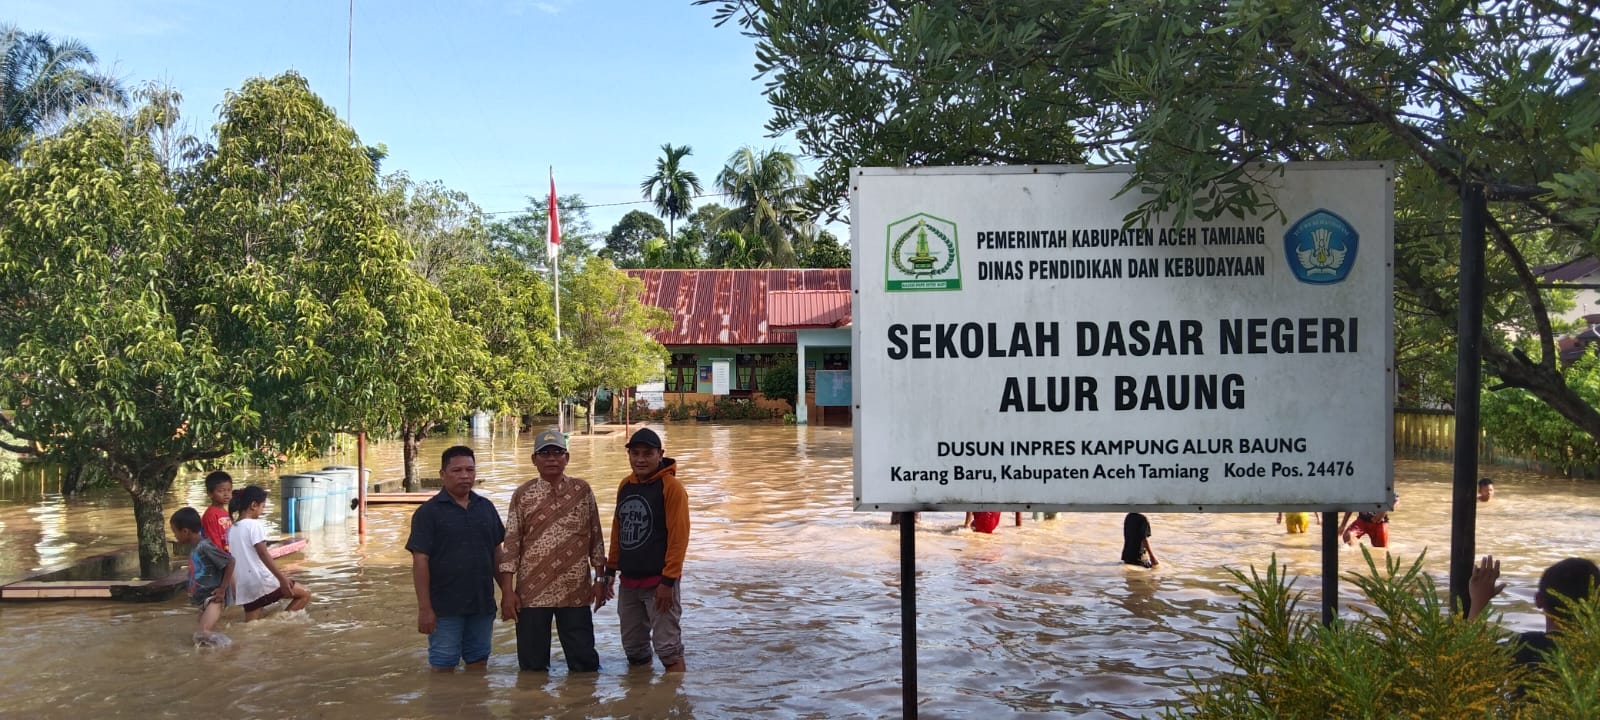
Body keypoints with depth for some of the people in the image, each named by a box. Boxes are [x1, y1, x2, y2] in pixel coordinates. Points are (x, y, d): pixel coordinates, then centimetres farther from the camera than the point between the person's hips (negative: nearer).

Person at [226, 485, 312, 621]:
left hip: (244, 586, 8)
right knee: (305, 594, 3)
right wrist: (282, 578, -20)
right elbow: (263, 554, -18)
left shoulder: (231, 529, 13)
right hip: (261, 581, -8)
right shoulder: (254, 525, -10)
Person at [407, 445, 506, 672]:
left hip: (483, 604, 4)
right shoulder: (428, 512, -6)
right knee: (443, 667, 4)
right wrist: (424, 608, -14)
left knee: (478, 663, 13)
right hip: (445, 608, -4)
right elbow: (420, 561, -10)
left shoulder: (486, 508, 8)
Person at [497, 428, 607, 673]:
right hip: (532, 592, 0)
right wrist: (507, 590, -5)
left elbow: (595, 538, 7)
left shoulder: (583, 491, 3)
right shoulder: (523, 495, 0)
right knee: (532, 664, 9)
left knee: (584, 662, 6)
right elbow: (511, 544, -1)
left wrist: (600, 579, 4)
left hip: (576, 592, 0)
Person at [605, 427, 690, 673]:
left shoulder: (671, 487, -11)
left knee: (667, 647, -5)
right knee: (633, 647, 15)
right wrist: (610, 569, 14)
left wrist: (668, 581, -18)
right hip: (629, 581, 7)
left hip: (658, 581, -7)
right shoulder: (625, 485, 10)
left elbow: (678, 536, -15)